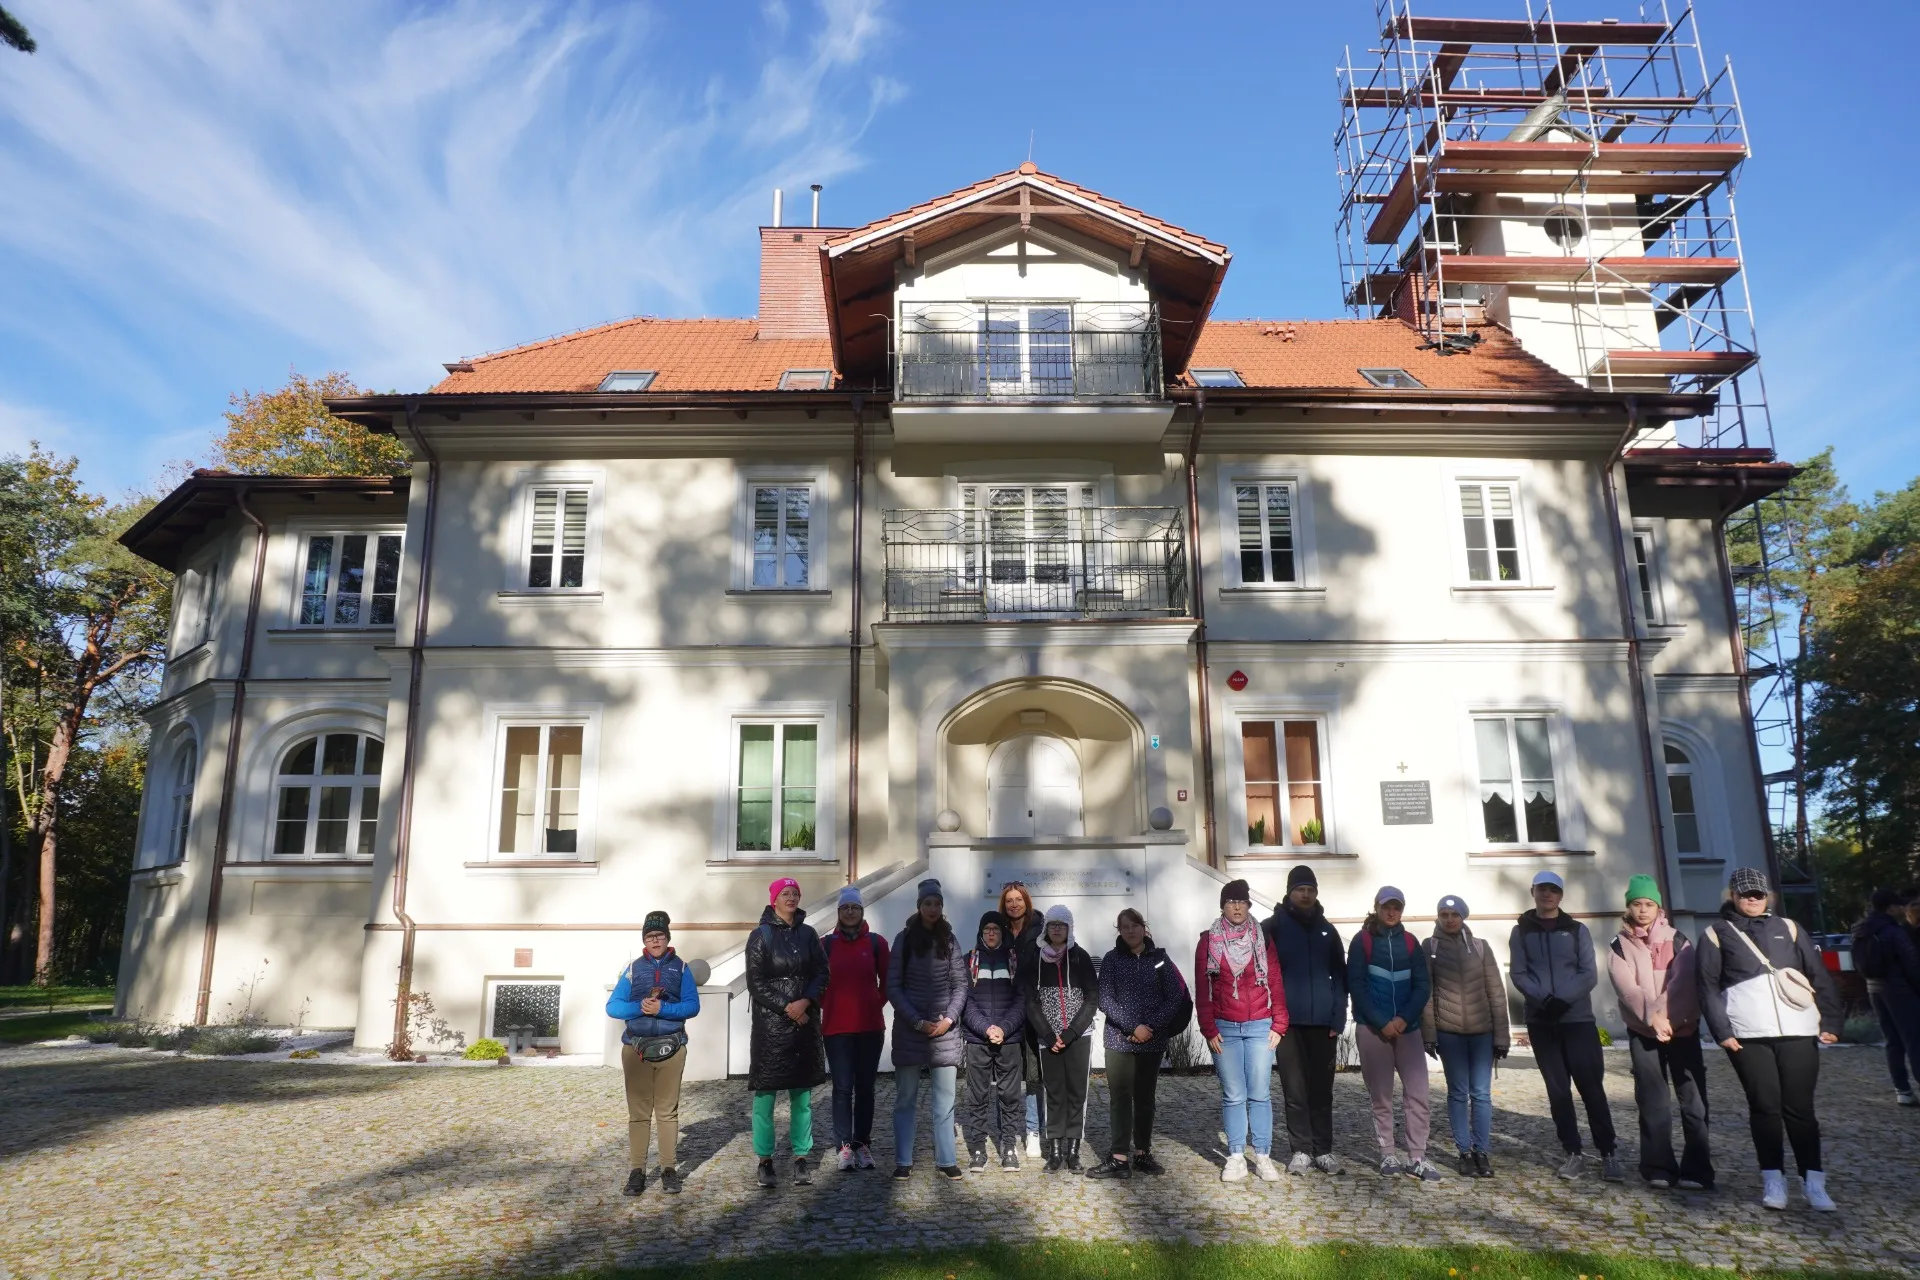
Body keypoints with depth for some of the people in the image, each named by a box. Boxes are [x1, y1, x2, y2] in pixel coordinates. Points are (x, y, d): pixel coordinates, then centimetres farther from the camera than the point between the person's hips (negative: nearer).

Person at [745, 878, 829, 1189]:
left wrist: (805, 1002, -11)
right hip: (770, 1023, -3)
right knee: (765, 1093, -1)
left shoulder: (808, 934, 9)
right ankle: (765, 1161, 10)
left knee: (802, 1094, 6)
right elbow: (755, 983, -5)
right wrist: (787, 1007, -11)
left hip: (805, 1022, 3)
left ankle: (801, 1158, 13)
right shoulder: (761, 936, -1)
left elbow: (821, 973, 5)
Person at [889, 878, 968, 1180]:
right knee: (905, 1099, 4)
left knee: (945, 1100, 4)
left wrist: (949, 1019, -9)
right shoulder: (904, 939, 0)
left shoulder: (950, 940, 6)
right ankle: (903, 1161, 12)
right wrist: (917, 1022, -11)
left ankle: (946, 1159, 12)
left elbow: (960, 985, 6)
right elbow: (893, 986, -2)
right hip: (909, 1030, -1)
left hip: (945, 1031, 2)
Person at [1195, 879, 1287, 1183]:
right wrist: (1209, 1030, -3)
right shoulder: (1208, 941, 2)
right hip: (1224, 1029, 0)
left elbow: (1276, 983, 5)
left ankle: (1262, 1155, 11)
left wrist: (1278, 1024, -1)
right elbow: (1202, 990, 2)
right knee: (1233, 1095, 3)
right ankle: (1236, 1156, 11)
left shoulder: (1263, 939, 5)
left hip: (1259, 1027, 1)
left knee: (1260, 1094, 2)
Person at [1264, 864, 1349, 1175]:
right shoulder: (1272, 927, 0)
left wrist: (1339, 1018, 1)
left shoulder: (1327, 929, 10)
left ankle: (1323, 1150, 15)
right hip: (1288, 1022, -2)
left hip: (1323, 1023, 2)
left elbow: (1340, 976, 10)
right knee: (1295, 1090, 1)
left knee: (1322, 1089, 7)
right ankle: (1301, 1150, 10)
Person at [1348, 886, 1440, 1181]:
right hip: (1372, 1028, -3)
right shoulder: (1362, 941, -1)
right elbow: (1356, 986, -6)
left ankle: (1417, 1158, 3)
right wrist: (1382, 1022, -14)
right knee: (1381, 1096, 3)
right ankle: (1388, 1155, 11)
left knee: (1417, 1093, -3)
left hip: (1407, 1028, 3)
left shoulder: (1410, 942, 8)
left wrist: (1404, 1018, -12)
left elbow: (1423, 985, 2)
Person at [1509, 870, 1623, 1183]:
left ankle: (1608, 1153, 8)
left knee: (1591, 1086, -2)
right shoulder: (1521, 932, 6)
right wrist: (1543, 999, -18)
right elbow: (1518, 974, -1)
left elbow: (1590, 974, -2)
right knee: (1558, 1089, 5)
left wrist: (1564, 999, -18)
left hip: (1578, 1019, -1)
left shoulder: (1577, 930, 5)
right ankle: (1572, 1153, 13)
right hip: (1541, 1022, 1)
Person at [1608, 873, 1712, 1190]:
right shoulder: (1619, 946, 3)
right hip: (1642, 1032, 0)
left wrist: (1665, 1016, -19)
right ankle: (1658, 1168, 7)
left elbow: (1683, 984, -8)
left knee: (1693, 1100, -3)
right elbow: (1626, 988, -9)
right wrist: (1652, 1018, -23)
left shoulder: (1677, 940, 4)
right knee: (1652, 1102, 1)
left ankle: (1697, 1169, 4)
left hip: (1683, 1029, 0)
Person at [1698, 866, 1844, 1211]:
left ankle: (1813, 1181, 8)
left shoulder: (1788, 928, 14)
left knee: (1799, 1107, 2)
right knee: (1765, 1107, 1)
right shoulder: (1717, 933, 7)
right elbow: (1708, 986, 3)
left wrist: (1831, 1021, 3)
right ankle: (1773, 1180, 9)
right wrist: (1722, 1031, -6)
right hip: (1747, 1036, -2)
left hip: (1797, 1032, 2)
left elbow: (1820, 977, 13)